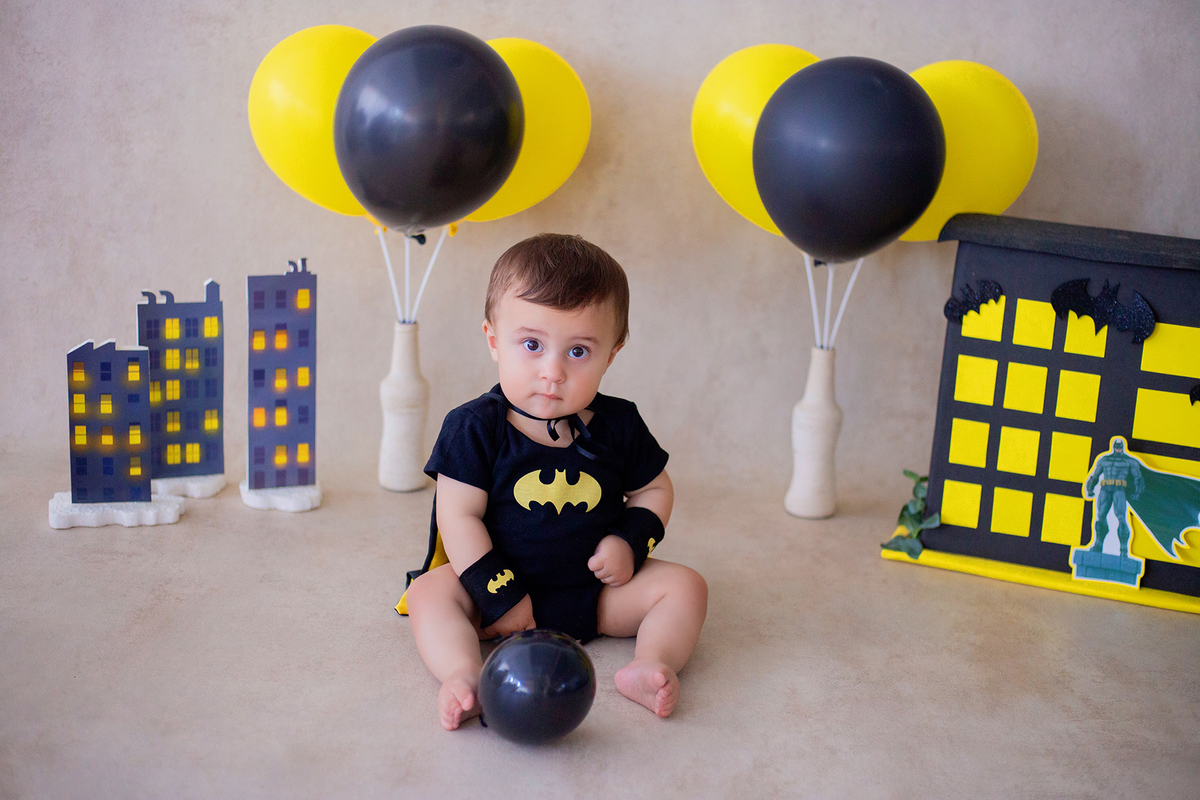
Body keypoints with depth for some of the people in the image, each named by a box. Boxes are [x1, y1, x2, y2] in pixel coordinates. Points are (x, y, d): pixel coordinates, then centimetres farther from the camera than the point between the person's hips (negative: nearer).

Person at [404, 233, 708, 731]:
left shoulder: (618, 425, -3)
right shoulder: (475, 428, -11)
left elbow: (654, 491, 11)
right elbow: (459, 516, -13)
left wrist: (629, 541, -9)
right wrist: (499, 595, -19)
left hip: (597, 587, 2)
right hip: (508, 580, -2)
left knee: (685, 585, -14)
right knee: (429, 593, -23)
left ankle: (650, 665, -32)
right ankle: (464, 675, -42)